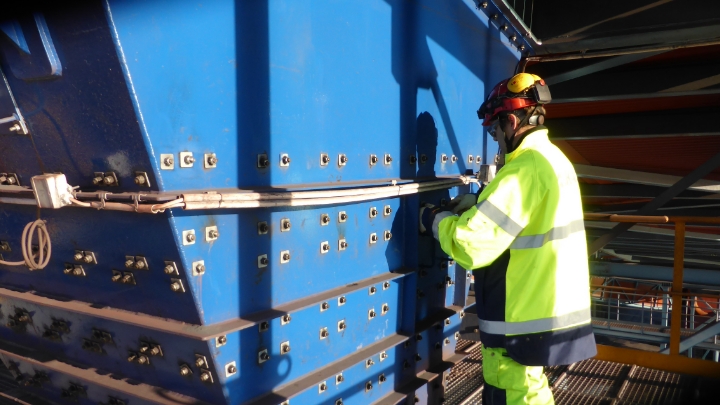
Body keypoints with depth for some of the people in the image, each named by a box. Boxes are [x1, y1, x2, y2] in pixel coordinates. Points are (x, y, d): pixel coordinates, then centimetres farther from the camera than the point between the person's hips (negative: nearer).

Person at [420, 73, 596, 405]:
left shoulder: (525, 169, -22)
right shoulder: (554, 159, 9)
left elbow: (471, 245, -27)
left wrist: (434, 219, -9)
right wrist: (478, 204, 13)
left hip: (520, 319, -9)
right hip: (551, 309, 10)